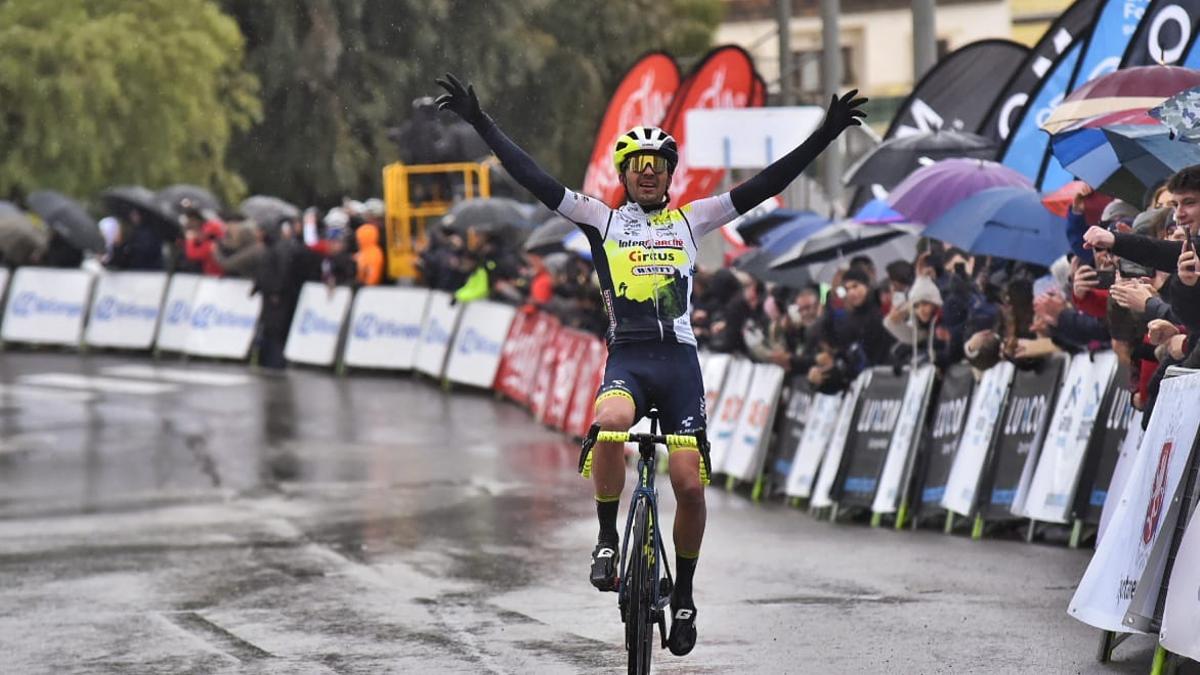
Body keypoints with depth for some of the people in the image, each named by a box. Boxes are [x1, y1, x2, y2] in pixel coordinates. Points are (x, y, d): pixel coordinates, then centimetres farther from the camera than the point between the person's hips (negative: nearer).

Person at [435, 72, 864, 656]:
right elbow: (535, 180, 3)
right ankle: (607, 541, -16)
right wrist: (480, 124, -4)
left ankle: (684, 594, 16)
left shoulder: (691, 221, 11)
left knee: (689, 484, -6)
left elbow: (762, 187, 6)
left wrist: (825, 136, 0)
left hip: (679, 361, 1)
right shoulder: (601, 220, 9)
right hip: (626, 359, -1)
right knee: (610, 422, -35)